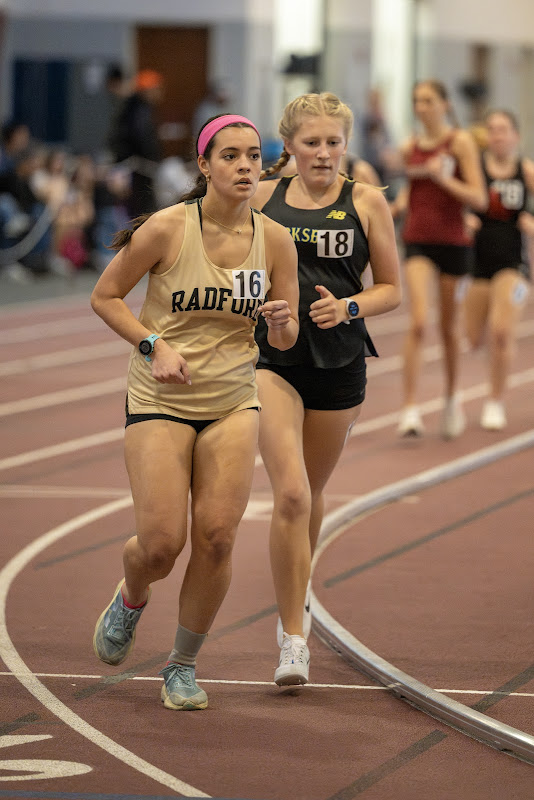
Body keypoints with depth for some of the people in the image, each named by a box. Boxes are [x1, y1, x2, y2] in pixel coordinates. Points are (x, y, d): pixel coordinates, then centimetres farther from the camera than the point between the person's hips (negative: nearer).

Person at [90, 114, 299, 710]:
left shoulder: (275, 240, -3)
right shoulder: (166, 229, -13)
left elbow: (284, 340, 6)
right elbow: (105, 296, -1)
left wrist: (281, 322, -17)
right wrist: (154, 344, -15)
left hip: (233, 402, 3)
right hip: (159, 400, -3)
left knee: (216, 537, -9)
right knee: (162, 544, -9)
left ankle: (183, 666, 11)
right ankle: (130, 599, 29)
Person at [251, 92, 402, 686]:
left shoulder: (366, 202, 0)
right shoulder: (262, 198, 3)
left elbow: (391, 289, 4)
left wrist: (348, 308, -13)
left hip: (339, 363, 1)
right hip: (273, 361, -1)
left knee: (311, 492, 17)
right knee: (290, 494, -17)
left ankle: (298, 591, 47)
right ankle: (293, 639, -12)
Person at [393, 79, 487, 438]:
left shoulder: (461, 142, -5)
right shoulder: (410, 148, 7)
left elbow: (479, 198, -11)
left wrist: (442, 176, -22)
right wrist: (400, 203, 3)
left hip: (453, 243, -1)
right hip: (418, 241, 1)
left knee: (449, 327, 11)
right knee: (418, 323, -16)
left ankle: (452, 399, 34)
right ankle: (410, 410, -20)